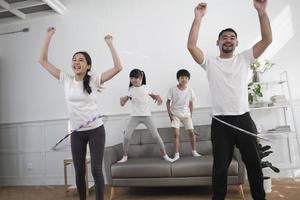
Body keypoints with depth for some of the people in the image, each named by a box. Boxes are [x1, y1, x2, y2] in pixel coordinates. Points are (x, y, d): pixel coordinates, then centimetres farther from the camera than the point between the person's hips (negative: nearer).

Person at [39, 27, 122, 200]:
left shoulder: (94, 80, -7)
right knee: (79, 172, 14)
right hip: (77, 133, 3)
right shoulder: (66, 80, 1)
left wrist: (110, 44, -15)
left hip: (96, 130, -3)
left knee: (96, 170, 3)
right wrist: (49, 36, 2)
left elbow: (118, 67, -16)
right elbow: (43, 61, 4)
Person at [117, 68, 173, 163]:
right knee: (126, 137, -7)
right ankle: (125, 157, 12)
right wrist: (121, 99, -28)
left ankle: (165, 155, 13)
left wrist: (157, 96, -9)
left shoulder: (146, 88, 0)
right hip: (135, 116, 0)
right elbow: (122, 104, -4)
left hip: (146, 115, 0)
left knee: (156, 136, -2)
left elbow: (153, 96, 15)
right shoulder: (130, 90, -2)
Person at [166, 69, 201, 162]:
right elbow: (168, 102, -5)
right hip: (175, 114, -2)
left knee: (191, 132, 4)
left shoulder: (190, 90, -6)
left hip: (186, 114, 2)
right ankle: (176, 154, 1)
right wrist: (170, 113, -10)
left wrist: (190, 115, 3)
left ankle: (194, 151, 22)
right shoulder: (173, 89, -12)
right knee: (176, 134, -7)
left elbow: (191, 103, 4)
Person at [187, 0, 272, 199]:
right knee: (220, 166, 9)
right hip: (220, 122, -2)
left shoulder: (244, 59, 9)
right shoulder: (210, 62, 3)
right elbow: (191, 46, -11)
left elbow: (267, 39, -1)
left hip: (244, 119, 3)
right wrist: (198, 18, -15)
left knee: (254, 163, 15)